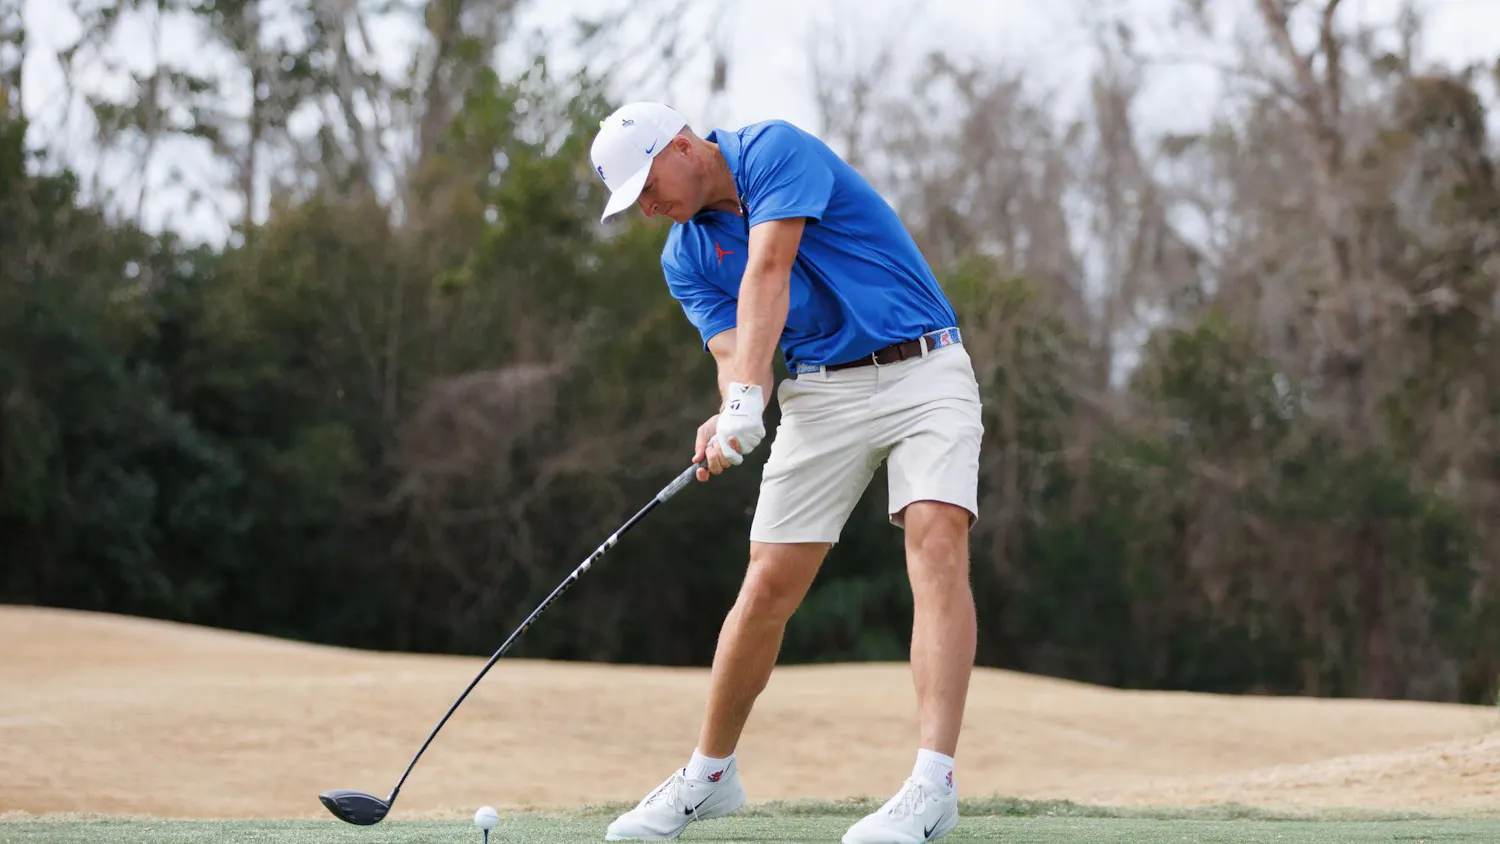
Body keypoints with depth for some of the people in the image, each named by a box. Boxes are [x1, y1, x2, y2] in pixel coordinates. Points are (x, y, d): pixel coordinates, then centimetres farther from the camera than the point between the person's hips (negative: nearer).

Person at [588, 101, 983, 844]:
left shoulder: (776, 151, -11)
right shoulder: (685, 259, 8)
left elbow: (767, 273, -24)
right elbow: (735, 353, -6)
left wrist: (746, 399, -35)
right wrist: (729, 419, -29)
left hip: (923, 371, -5)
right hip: (822, 394, 5)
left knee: (937, 545, -23)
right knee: (769, 585, 0)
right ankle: (709, 776, 18)